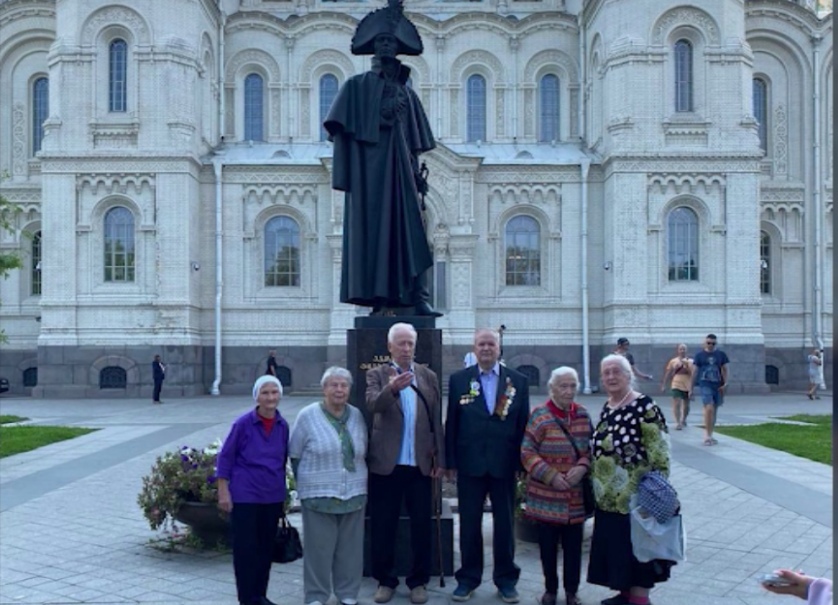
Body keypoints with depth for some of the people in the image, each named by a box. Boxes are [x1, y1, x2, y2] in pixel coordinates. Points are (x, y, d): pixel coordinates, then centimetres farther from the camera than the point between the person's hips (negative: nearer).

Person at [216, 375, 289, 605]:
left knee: (266, 547, 13)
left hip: (273, 497, 5)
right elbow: (225, 457, -7)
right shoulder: (243, 423, -11)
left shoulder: (282, 425, 1)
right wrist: (223, 492, -10)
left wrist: (283, 491, 15)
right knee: (245, 548, 3)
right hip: (245, 496, -5)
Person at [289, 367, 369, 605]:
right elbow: (294, 454, 1)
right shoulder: (307, 415, -5)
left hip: (354, 494, 3)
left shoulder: (357, 416, 6)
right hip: (319, 495, -3)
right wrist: (311, 479, 4)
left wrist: (356, 478, 10)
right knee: (319, 547, 2)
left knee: (350, 547, 10)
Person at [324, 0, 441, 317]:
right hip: (369, 165, -3)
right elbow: (342, 131, -2)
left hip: (399, 167, 4)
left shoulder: (406, 92, 19)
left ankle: (417, 296, -9)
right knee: (372, 227, -6)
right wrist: (345, 171, -12)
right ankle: (378, 297, -5)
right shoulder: (357, 85, 7)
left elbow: (414, 143, 17)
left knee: (408, 227, -5)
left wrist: (417, 173, 9)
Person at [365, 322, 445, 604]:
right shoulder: (377, 375, 0)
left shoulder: (429, 376, 7)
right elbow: (372, 405, -19)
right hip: (386, 464, -2)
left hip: (420, 464, 2)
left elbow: (436, 420, 8)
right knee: (382, 526, 6)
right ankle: (386, 580, 21)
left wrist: (439, 459, 4)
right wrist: (392, 388, -39)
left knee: (422, 526, 7)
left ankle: (418, 581, 20)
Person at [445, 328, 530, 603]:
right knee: (469, 524, 9)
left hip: (504, 464, 0)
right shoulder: (458, 380, 1)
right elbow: (451, 423, 1)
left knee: (505, 524, 10)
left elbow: (523, 424, 2)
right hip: (470, 464, 0)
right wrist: (450, 462, -2)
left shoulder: (518, 381, 2)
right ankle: (468, 578, 22)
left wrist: (522, 462, -2)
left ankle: (506, 579, 23)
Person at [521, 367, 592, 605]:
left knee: (573, 543, 9)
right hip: (546, 494, -3)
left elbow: (592, 448, 10)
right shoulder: (540, 415, -9)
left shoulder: (583, 415, 5)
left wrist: (582, 466, -10)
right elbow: (527, 452, -10)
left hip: (576, 494, 3)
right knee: (548, 543, 8)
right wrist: (551, 476, -16)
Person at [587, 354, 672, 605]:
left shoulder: (644, 407, -16)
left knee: (636, 547, 2)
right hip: (608, 497, 8)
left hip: (634, 497, -8)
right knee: (615, 547, 16)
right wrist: (597, 487, 18)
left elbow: (659, 452, -17)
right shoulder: (607, 408, 9)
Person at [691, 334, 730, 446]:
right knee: (709, 408, -19)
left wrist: (725, 383, -3)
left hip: (717, 385, 3)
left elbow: (724, 369, 10)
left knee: (714, 411, 10)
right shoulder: (699, 355, 1)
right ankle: (707, 435, -13)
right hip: (705, 385, -3)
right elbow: (694, 371, 4)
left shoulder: (721, 354, 6)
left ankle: (709, 435, 22)